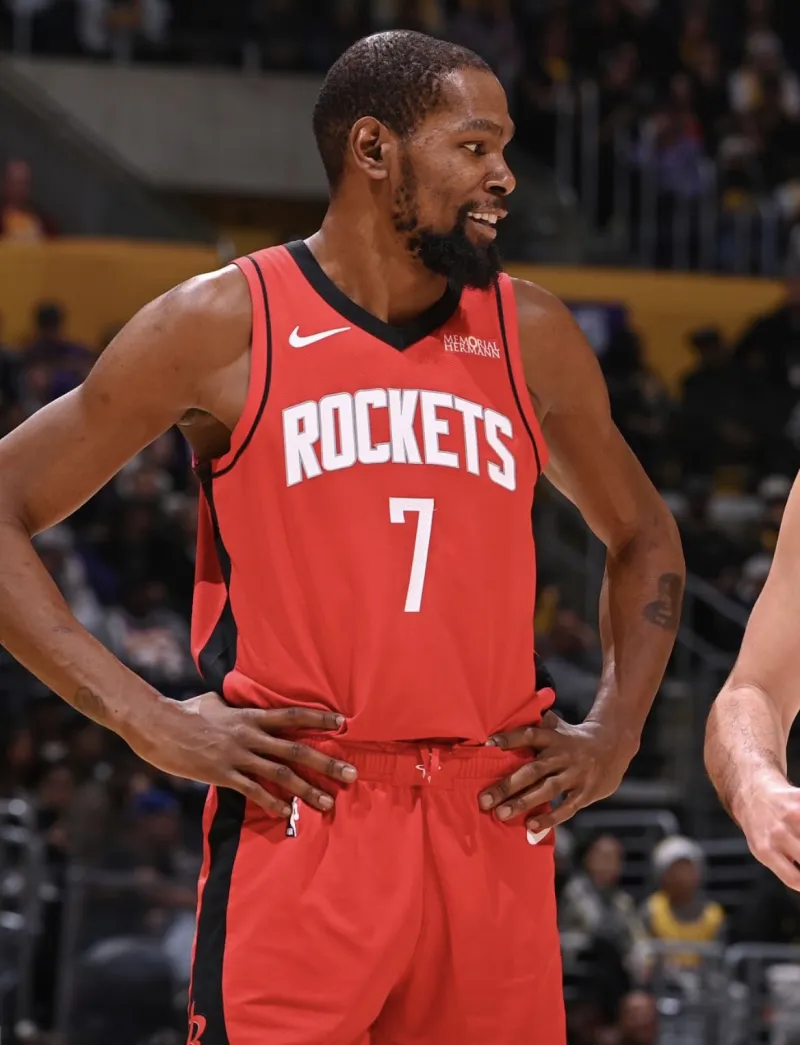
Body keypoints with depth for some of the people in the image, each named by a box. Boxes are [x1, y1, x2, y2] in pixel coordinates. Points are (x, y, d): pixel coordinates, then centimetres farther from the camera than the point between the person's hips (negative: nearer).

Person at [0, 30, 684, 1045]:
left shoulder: (532, 337, 11)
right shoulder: (222, 326, -1)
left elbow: (642, 538, 26)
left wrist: (614, 734, 11)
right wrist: (148, 720, -9)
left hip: (495, 823, 4)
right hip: (300, 816, -4)